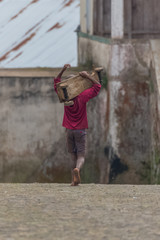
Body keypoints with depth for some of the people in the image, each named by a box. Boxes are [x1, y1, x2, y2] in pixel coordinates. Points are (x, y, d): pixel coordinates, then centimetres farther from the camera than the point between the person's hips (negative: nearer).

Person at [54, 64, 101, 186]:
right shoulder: (83, 96, -9)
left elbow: (57, 82, 12)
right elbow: (97, 86, -1)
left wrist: (62, 70, 4)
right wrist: (88, 76, -7)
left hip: (69, 130, 2)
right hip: (81, 130, -2)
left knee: (73, 156, 9)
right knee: (81, 156, -3)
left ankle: (75, 180, 2)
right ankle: (77, 169, -34)